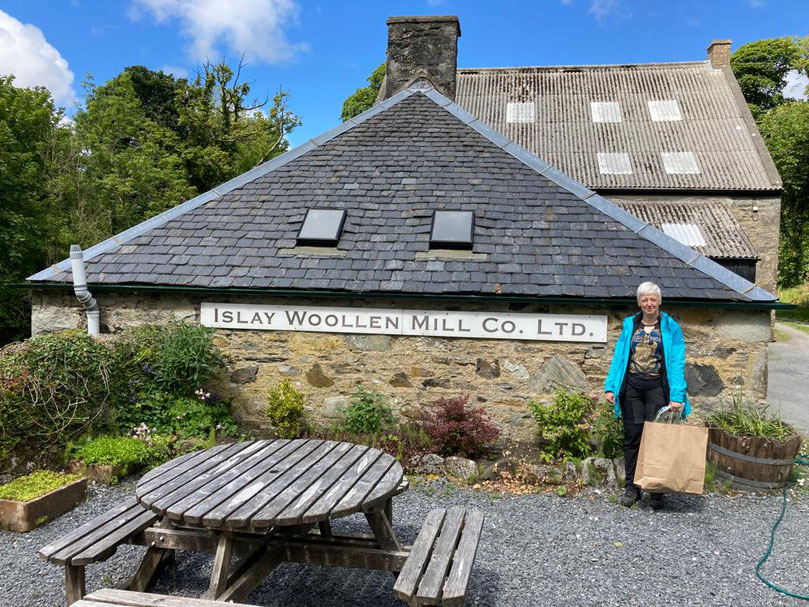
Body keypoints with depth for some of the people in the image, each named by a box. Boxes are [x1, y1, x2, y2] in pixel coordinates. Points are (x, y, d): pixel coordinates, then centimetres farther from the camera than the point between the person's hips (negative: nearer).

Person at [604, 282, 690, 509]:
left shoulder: (671, 327, 1)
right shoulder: (629, 325, 9)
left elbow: (677, 362, -5)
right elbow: (618, 357, 8)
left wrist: (677, 395, -14)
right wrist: (610, 386, 0)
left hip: (657, 388, -2)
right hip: (632, 388, 2)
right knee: (632, 436, 5)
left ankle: (656, 490, 12)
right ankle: (631, 487, 14)